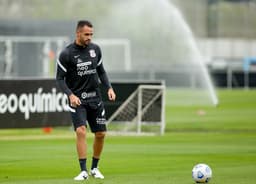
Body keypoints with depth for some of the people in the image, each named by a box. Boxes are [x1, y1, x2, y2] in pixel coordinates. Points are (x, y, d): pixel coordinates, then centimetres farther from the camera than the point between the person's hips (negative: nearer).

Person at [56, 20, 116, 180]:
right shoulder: (66, 54, -9)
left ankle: (95, 168, 23)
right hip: (77, 99, -5)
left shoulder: (95, 49, 4)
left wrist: (109, 88, 2)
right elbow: (60, 79, -6)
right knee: (81, 131, -20)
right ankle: (83, 171, -14)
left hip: (95, 98, 5)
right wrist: (70, 95, -21)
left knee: (101, 134, 4)